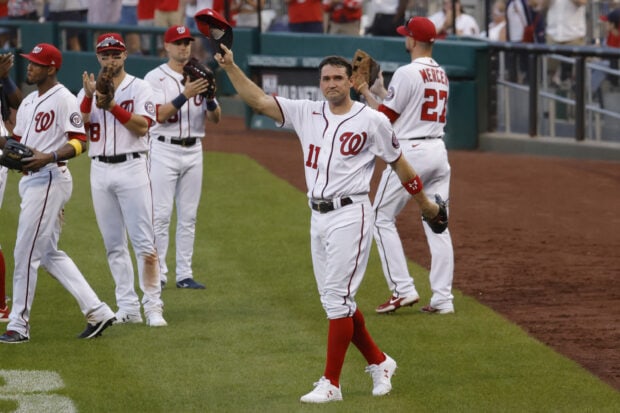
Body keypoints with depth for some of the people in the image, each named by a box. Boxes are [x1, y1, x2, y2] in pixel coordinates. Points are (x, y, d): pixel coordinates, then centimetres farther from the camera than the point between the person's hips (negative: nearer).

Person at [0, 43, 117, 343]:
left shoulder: (63, 99, -10)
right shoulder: (29, 102, 19)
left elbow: (79, 143, -17)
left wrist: (49, 157, -31)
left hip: (50, 179, -10)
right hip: (31, 180, 10)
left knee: (26, 253, -8)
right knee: (49, 254, 11)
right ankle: (96, 311, 12)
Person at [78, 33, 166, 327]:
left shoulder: (139, 88, 2)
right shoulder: (87, 92, 12)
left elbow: (142, 126, -11)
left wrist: (112, 106, -19)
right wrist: (90, 97, -15)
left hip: (131, 168, -4)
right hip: (100, 170, 4)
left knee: (144, 241, -9)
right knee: (113, 244, 6)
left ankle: (153, 306, -7)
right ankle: (128, 308, 10)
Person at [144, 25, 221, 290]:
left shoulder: (198, 77, 10)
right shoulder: (155, 78, -4)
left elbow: (215, 119, 5)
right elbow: (160, 115, -16)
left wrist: (210, 97, -15)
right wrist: (185, 95, -26)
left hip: (193, 151, 5)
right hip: (164, 151, -5)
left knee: (188, 216, 6)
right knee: (160, 216, -6)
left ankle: (184, 274, 10)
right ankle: (158, 275, -1)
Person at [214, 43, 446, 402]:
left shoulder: (372, 120, -4)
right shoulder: (306, 113, 7)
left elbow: (398, 162, 6)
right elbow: (258, 100, 2)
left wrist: (424, 202, 14)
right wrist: (230, 67, -9)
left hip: (350, 215, -6)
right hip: (319, 217, 6)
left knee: (337, 297, -10)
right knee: (336, 300, 11)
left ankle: (331, 383, -6)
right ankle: (378, 362, 27)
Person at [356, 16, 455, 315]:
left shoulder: (407, 73, -13)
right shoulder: (441, 75, 13)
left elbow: (384, 117, -8)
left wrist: (366, 93, 7)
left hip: (410, 152, -8)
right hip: (438, 151, 8)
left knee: (382, 218, 3)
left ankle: (403, 289, -4)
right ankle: (443, 298, 5)